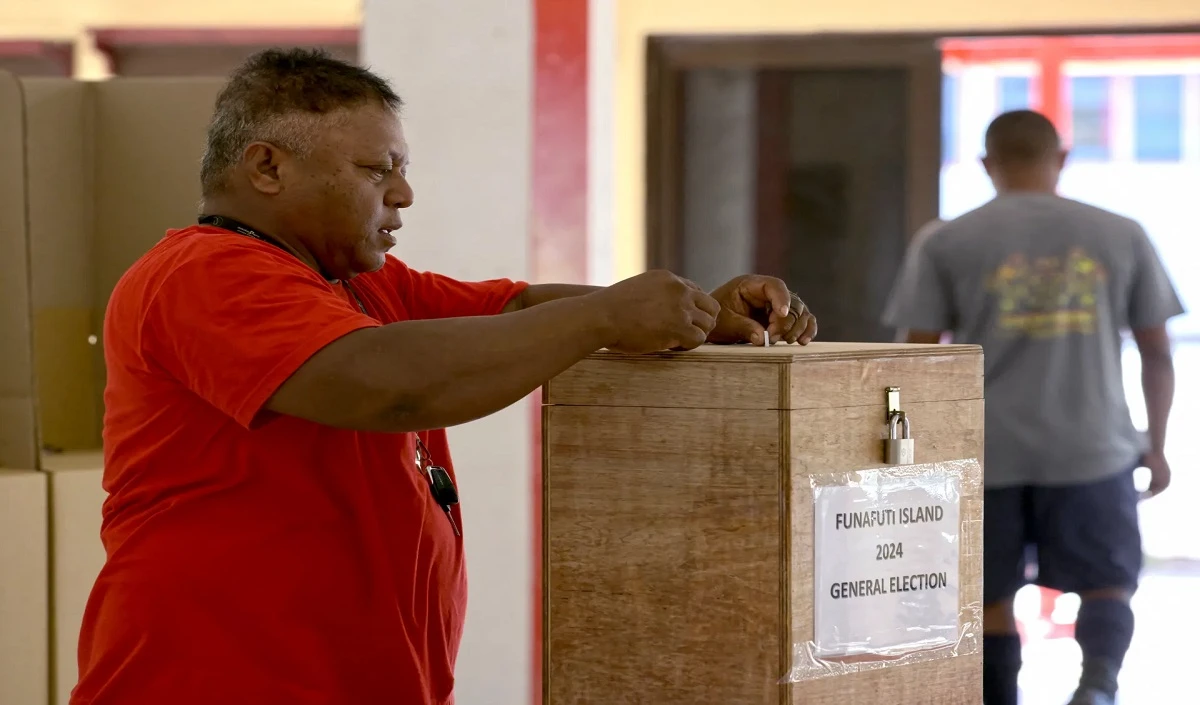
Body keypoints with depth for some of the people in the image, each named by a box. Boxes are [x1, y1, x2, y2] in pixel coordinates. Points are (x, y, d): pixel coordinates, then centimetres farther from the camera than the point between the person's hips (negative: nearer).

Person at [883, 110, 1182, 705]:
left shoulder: (944, 243, 1)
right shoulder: (1121, 236, 5)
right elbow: (1157, 352, 9)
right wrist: (1155, 446, 19)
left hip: (985, 454, 0)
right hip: (1092, 452, 1)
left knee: (989, 597, 12)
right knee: (1108, 583, 11)